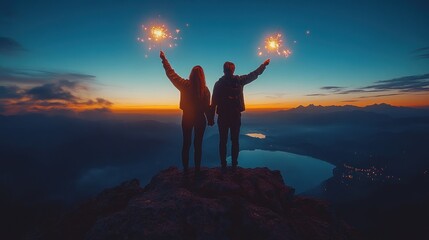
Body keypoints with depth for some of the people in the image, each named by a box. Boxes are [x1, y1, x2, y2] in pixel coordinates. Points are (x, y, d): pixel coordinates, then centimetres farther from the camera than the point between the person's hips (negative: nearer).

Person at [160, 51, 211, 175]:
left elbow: (171, 73, -1)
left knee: (186, 144, 11)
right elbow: (207, 107, -6)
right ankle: (197, 170, 17)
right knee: (198, 144, 10)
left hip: (187, 117, 1)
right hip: (200, 118, 0)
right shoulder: (205, 89, -10)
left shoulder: (185, 85, -10)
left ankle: (185, 170, 17)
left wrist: (164, 59, 10)